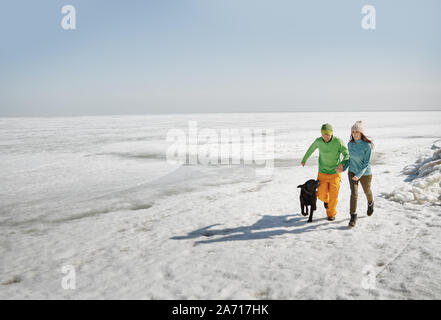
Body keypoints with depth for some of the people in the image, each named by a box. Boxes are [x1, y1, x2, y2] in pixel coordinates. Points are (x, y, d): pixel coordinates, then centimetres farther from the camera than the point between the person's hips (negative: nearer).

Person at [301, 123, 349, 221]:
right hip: (322, 173, 2)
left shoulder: (338, 141, -21)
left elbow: (347, 155, -20)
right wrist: (304, 159, 23)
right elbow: (311, 149, 8)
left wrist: (342, 164, -41)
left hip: (335, 173, -1)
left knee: (333, 195, 2)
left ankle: (331, 214, 29)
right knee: (322, 195, -1)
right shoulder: (318, 141, -13)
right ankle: (326, 199, 39)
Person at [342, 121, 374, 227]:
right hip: (352, 172, 2)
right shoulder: (350, 144, -6)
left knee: (367, 191, 21)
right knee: (354, 193, -9)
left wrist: (359, 175, -31)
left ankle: (370, 204, 54)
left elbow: (367, 162, -21)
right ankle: (353, 216, -2)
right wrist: (344, 167, -9)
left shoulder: (367, 145, -21)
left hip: (365, 173, -2)